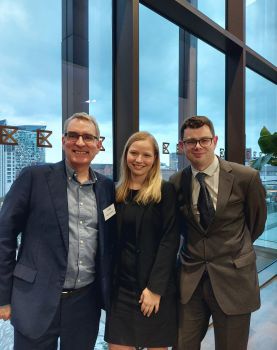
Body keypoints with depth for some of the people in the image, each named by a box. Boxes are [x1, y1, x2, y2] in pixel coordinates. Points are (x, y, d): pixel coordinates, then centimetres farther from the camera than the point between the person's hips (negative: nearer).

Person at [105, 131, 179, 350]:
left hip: (156, 285, -3)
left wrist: (155, 287, -15)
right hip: (122, 284, 3)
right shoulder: (116, 192, 5)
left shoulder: (165, 191, -6)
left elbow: (170, 240, -11)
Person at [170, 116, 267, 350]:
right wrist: (195, 246, 8)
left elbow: (257, 221, 5)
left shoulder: (246, 177, -11)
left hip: (233, 279, -2)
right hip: (190, 278, 2)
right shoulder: (176, 182, -4)